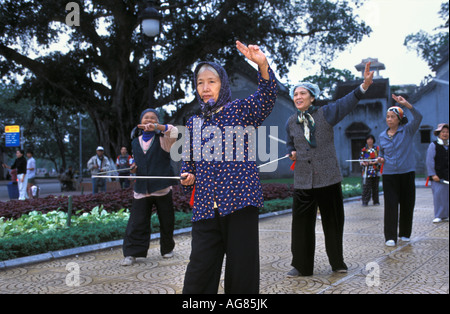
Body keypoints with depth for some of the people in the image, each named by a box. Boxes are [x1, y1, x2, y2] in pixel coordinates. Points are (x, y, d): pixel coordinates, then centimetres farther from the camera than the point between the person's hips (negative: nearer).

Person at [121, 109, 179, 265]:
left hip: (162, 188, -2)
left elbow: (174, 132, -18)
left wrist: (156, 127, -32)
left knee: (166, 221, 6)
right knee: (137, 222, -4)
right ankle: (131, 253, 2)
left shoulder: (162, 139, 3)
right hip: (141, 189, 2)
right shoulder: (135, 142, 15)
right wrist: (133, 167, 5)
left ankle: (167, 248, 26)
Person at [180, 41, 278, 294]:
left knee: (242, 273, 2)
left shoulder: (240, 110, 4)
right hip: (205, 207, 4)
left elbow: (267, 95, -15)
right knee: (198, 277, 2)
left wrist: (263, 65, -33)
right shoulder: (194, 123, 15)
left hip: (240, 202, -3)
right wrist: (188, 177, 1)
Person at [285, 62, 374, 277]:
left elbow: (347, 102, -12)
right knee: (301, 224, 1)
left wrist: (364, 86, -27)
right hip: (303, 180, 2)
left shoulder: (325, 114, 2)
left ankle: (337, 262, 24)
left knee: (333, 223, 6)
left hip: (329, 178, -2)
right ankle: (301, 266, 14)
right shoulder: (291, 122, 11)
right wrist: (292, 153, 5)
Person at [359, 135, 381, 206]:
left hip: (376, 171, 1)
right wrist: (363, 163, -13)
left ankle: (376, 201, 15)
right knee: (366, 187, -6)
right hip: (367, 171, -1)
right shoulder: (363, 150, 8)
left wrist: (373, 162, -15)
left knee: (375, 187, 6)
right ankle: (365, 202, -2)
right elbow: (361, 160, 9)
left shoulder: (377, 148, 8)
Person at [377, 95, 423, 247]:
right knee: (390, 205, -6)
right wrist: (380, 158, 0)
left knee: (407, 204, 6)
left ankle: (405, 234, 21)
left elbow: (418, 117, -18)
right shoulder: (382, 136, 9)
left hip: (407, 173, -1)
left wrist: (406, 104, -30)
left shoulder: (408, 130, -1)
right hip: (389, 175, 1)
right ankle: (390, 237, -3)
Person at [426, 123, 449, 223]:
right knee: (438, 194, -6)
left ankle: (445, 215, 13)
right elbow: (429, 161, -7)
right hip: (437, 176, -5)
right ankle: (438, 216, 0)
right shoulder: (433, 145, -2)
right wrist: (433, 175, -14)